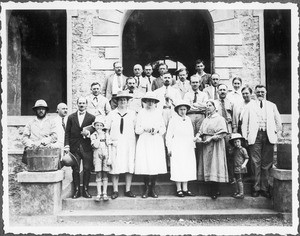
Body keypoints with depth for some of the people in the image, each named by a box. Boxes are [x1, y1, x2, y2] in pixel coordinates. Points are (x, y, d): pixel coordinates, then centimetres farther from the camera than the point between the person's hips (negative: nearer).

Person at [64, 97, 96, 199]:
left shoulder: (91, 117, 6)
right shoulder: (71, 117, 10)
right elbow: (67, 132, 7)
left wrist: (88, 133, -14)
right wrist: (67, 145, -2)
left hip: (87, 148, -1)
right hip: (74, 148, 1)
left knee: (87, 169, 0)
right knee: (75, 170, 3)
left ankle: (85, 190, 11)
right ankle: (76, 190, 13)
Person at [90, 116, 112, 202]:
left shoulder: (106, 135, 8)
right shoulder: (93, 135, 4)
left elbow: (109, 147, 5)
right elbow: (96, 146, -12)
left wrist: (109, 158, -3)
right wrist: (99, 135, -8)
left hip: (106, 155, 1)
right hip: (97, 155, -1)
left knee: (105, 174, 4)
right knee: (98, 174, -2)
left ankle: (105, 193, 9)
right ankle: (99, 193, 3)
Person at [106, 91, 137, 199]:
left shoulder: (132, 114, 9)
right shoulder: (111, 114, 7)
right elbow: (105, 128, 8)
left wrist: (135, 141, -1)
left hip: (129, 144, 1)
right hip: (115, 144, -1)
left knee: (130, 166, 0)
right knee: (115, 167, -2)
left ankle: (128, 190, 10)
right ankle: (115, 190, 7)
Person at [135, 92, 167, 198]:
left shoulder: (158, 112, 13)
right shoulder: (141, 113, 9)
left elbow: (163, 128, 13)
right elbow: (137, 130, 7)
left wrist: (157, 130, -6)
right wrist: (145, 129, -10)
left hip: (157, 142, 1)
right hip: (144, 142, -1)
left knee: (156, 165, -5)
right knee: (145, 166, -8)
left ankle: (153, 188, 8)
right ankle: (146, 188, 7)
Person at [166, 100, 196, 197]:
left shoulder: (188, 119, 14)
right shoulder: (173, 119, -1)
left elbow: (191, 134, 18)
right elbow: (169, 135, -2)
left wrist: (193, 145, 12)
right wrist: (169, 148, -7)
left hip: (188, 148, 5)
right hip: (177, 148, -5)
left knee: (188, 167, 4)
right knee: (178, 167, -4)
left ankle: (185, 189, 10)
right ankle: (179, 189, 3)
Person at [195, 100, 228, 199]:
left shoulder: (219, 119, -2)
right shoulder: (205, 120, 18)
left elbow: (223, 133, -12)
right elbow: (200, 131, 15)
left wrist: (211, 138, -18)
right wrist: (198, 136, -6)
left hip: (215, 145, -6)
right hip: (206, 146, 7)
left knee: (214, 166, -8)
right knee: (207, 165, 4)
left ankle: (215, 191, -2)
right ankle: (211, 190, 11)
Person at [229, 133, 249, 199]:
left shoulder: (243, 149, -7)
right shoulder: (234, 150, 12)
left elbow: (247, 158, -7)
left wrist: (244, 164, -17)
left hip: (240, 167, -7)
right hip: (235, 167, 7)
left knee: (239, 180, -6)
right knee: (236, 180, 14)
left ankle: (241, 193, 0)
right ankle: (237, 192, 25)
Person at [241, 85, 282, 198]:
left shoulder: (272, 106, 16)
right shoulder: (250, 106, 12)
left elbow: (278, 121, 18)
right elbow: (244, 122, 7)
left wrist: (277, 134, 9)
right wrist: (245, 136, -2)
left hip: (269, 136, 1)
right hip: (255, 136, -1)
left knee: (267, 163, 1)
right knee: (256, 163, -3)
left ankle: (265, 188, 7)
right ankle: (256, 188, 4)